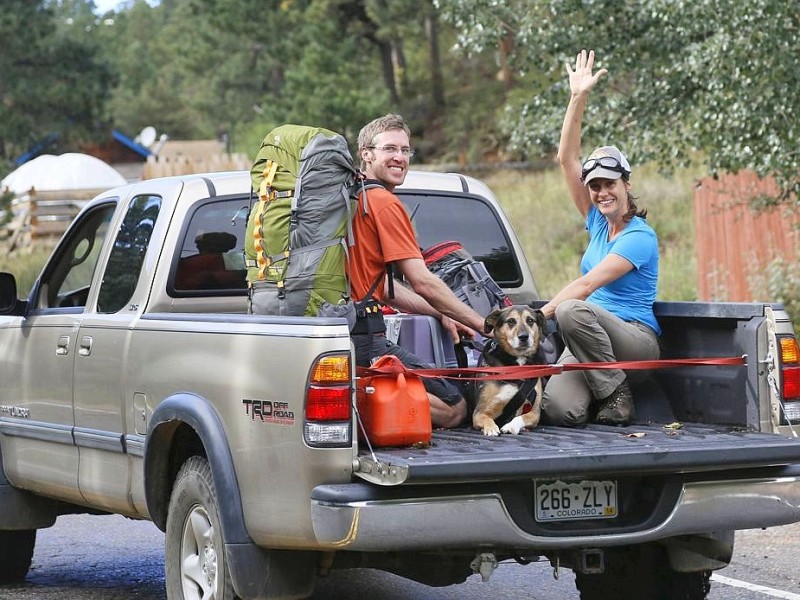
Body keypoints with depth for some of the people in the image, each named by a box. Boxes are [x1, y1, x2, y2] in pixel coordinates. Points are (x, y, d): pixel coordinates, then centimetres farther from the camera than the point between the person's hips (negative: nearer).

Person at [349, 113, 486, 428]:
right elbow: (423, 283, -12)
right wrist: (485, 326, -4)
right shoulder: (385, 203, -11)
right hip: (364, 336, -9)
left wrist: (441, 314, 24)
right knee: (454, 409, -2)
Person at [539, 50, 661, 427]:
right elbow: (567, 158, 8)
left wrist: (542, 313, -24)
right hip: (592, 339, 5)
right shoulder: (598, 222, 11)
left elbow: (589, 284, -18)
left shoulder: (640, 237, -9)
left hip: (636, 338, -5)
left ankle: (617, 396, -19)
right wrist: (578, 98, 2)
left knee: (573, 311, -38)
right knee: (559, 410, -27)